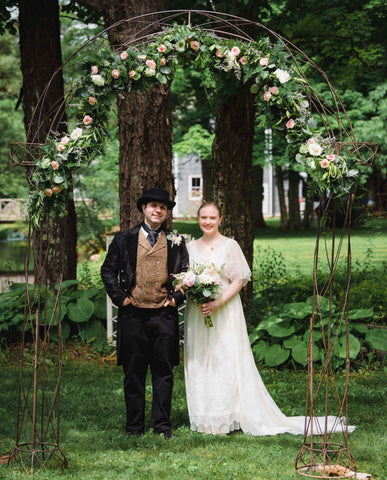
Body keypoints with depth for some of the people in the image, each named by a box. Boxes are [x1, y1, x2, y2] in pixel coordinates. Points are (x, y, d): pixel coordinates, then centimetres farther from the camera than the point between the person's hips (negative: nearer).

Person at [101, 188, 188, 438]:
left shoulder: (176, 242, 10)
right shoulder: (124, 239, 7)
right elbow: (108, 270, 9)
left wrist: (177, 298, 0)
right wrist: (119, 297, -1)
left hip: (164, 314, 0)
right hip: (133, 314, 0)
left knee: (164, 372, 4)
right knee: (134, 372, 5)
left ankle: (163, 425, 12)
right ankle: (135, 425, 14)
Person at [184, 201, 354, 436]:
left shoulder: (230, 246, -4)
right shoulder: (191, 247, 9)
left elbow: (239, 280, -7)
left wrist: (218, 303, -19)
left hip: (224, 311, -4)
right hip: (197, 313, 4)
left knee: (225, 361, -5)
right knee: (199, 363, 5)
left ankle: (223, 420, 2)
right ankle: (203, 420, 13)